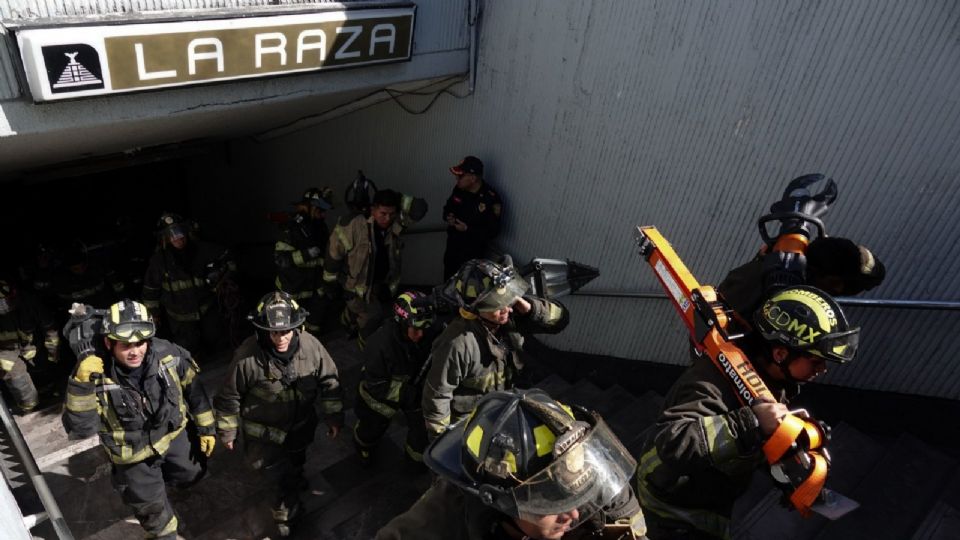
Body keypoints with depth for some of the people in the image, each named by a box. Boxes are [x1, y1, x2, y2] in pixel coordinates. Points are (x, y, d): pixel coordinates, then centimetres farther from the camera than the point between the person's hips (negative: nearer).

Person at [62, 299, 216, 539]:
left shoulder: (167, 354, -24)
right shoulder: (95, 375, -31)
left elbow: (193, 388, -8)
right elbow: (79, 429, -37)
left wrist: (206, 428, 0)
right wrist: (84, 377, -49)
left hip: (173, 435, 2)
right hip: (133, 455, -2)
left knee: (191, 476, 27)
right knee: (152, 509, 18)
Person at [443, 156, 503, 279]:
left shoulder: (491, 200, -26)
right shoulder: (459, 189, -8)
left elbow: (493, 231, -21)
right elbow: (448, 207, 11)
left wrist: (468, 229, -27)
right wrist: (448, 216, -12)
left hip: (472, 252, -6)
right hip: (452, 244, 6)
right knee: (448, 278, 24)